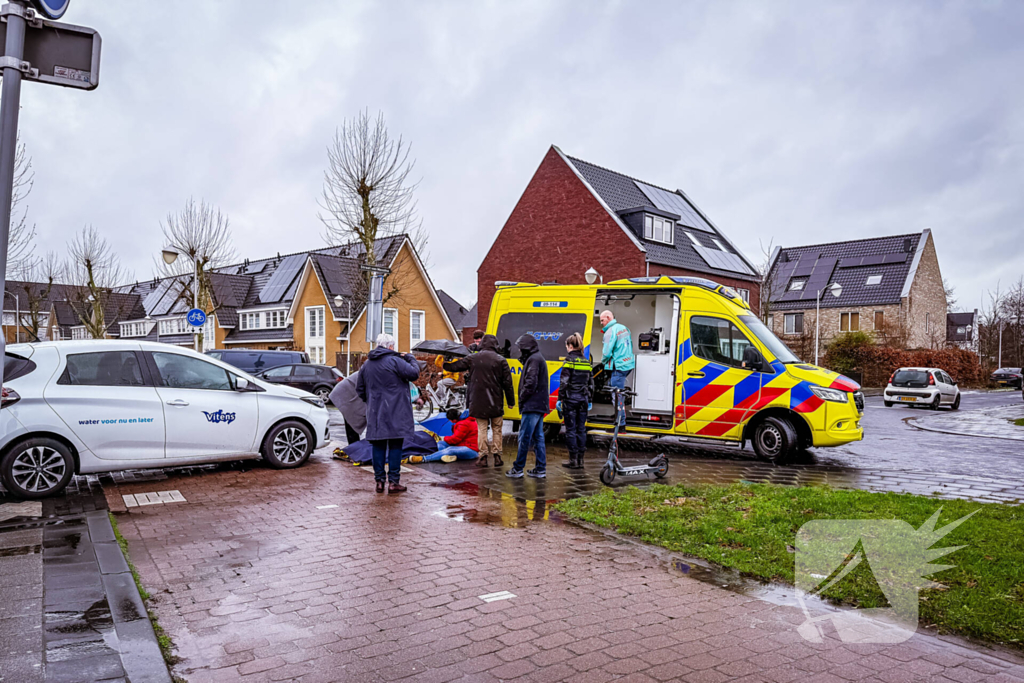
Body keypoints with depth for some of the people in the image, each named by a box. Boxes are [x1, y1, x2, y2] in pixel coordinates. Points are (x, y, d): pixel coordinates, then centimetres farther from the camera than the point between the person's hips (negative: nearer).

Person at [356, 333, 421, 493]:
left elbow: (359, 389, 17)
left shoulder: (366, 365, 11)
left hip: (375, 413, 5)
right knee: (395, 446, 1)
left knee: (378, 446, 10)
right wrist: (410, 358, 5)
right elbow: (414, 374, -11)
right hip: (395, 414, -5)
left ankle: (379, 480, 11)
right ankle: (393, 482, 2)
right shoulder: (395, 361, -10)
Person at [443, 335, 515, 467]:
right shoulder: (501, 360, -3)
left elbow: (454, 367, 8)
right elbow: (507, 383, -2)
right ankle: (497, 456, 10)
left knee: (482, 429, 9)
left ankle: (483, 457, 7)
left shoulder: (472, 358, 0)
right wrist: (511, 401, 6)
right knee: (496, 429, 11)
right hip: (495, 402, 0)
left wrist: (444, 364, 30)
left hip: (478, 401, 1)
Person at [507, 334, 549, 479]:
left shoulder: (533, 359, -11)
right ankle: (540, 469, 12)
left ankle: (518, 469, -1)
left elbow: (531, 383, -19)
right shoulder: (539, 358, 20)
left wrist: (522, 398, -9)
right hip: (540, 405, 10)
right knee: (538, 437, 10)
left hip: (532, 406, -10)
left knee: (524, 437, -5)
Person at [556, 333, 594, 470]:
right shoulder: (587, 362, 9)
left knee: (571, 429, 1)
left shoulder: (569, 361, -9)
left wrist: (560, 399, -9)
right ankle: (580, 459, 13)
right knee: (581, 429, 10)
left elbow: (564, 382, -14)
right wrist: (590, 401, 19)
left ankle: (573, 460, 3)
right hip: (583, 399, 6)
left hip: (571, 398, -6)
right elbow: (591, 384, 13)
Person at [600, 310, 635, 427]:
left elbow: (606, 353, -19)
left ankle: (621, 422, -4)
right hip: (629, 364, 10)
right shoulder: (624, 328, 14)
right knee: (611, 385, 21)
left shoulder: (610, 332, -15)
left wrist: (604, 362, 3)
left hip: (619, 367, -10)